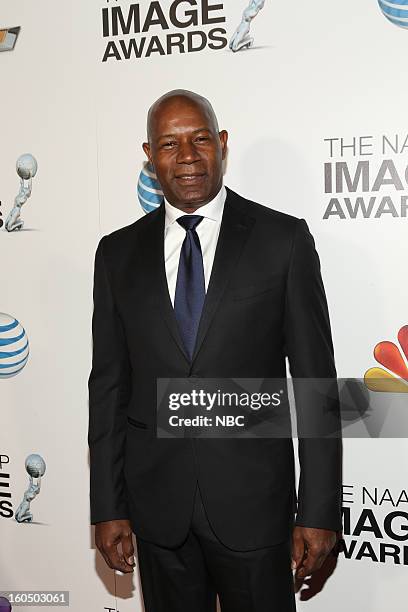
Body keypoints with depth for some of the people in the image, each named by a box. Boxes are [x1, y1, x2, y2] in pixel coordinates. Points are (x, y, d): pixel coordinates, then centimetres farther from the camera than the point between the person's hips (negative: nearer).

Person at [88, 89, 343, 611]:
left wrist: (320, 510, -6)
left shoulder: (284, 239, -6)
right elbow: (108, 385, 4)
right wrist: (107, 508, 3)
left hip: (253, 498, -2)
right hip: (155, 502, 3)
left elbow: (315, 382, -6)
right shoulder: (118, 253, 2)